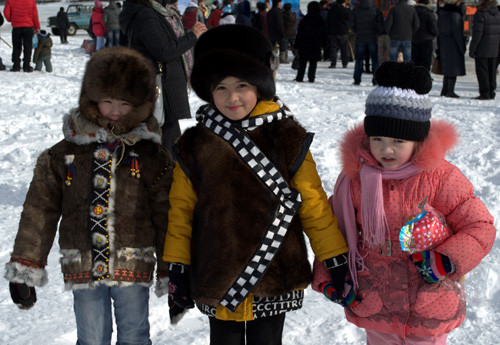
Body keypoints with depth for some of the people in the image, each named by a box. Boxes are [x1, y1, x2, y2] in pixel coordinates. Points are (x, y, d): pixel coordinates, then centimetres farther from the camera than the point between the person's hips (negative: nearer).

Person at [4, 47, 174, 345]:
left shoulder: (152, 157, -1)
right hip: (83, 270, 1)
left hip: (134, 270, -1)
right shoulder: (63, 156, 1)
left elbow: (166, 216, 1)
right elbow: (39, 212, 4)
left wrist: (170, 271, 0)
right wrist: (25, 268, 0)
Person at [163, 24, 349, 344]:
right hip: (217, 283, 1)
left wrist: (337, 262, -1)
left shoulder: (287, 139, -5)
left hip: (275, 279, -1)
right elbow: (182, 210, 5)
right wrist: (177, 270, 4)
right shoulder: (195, 145, -1)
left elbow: (313, 203, -1)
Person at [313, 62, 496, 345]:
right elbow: (336, 226, 8)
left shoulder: (442, 178, -12)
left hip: (430, 308, -2)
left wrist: (447, 261, -21)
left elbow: (480, 227, -7)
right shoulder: (355, 177, -6)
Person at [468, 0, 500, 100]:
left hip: (482, 50, -7)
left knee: (482, 71, 0)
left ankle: (485, 93, -1)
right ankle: (491, 93, 18)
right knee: (492, 71, 14)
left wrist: (472, 49, -13)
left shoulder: (480, 14, -15)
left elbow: (477, 33, -18)